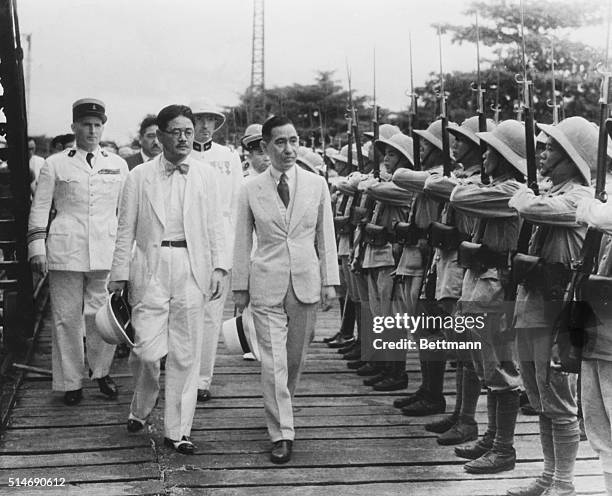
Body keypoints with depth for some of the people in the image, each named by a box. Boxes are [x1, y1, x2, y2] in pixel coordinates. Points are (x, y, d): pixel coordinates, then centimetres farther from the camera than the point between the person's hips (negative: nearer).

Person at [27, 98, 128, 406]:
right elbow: (39, 208, 7)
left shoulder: (118, 165, 12)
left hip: (108, 251, 1)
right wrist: (36, 248, 0)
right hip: (65, 251, -1)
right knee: (66, 318, 3)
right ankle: (71, 382, 15)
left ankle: (101, 371, 22)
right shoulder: (55, 164, 6)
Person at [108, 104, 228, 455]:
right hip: (151, 270, -1)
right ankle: (141, 409, 24)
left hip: (192, 270, 1)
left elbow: (214, 225, 8)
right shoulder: (140, 176, 4)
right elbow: (127, 229, 6)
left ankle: (178, 430, 14)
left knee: (186, 354, 3)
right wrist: (120, 273, 3)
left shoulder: (206, 175, 8)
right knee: (149, 350, -6)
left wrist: (220, 266, -2)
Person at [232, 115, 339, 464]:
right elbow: (242, 242, 6)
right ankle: (282, 434, 0)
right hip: (266, 284, -2)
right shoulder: (251, 190, 0)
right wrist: (240, 286, 6)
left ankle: (281, 409, 37)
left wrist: (329, 281, 2)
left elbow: (326, 236, 6)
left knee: (296, 357, 12)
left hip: (306, 283, 2)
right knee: (273, 361, -6)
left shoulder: (317, 185, 3)